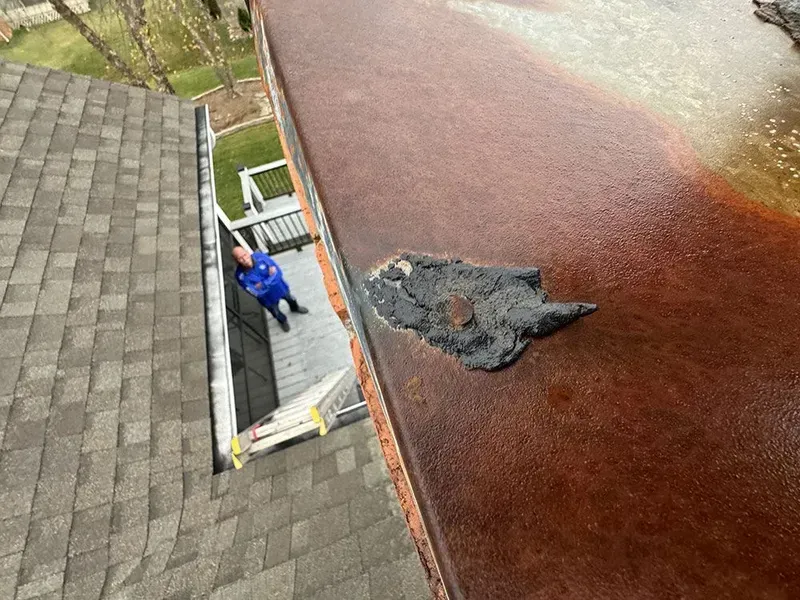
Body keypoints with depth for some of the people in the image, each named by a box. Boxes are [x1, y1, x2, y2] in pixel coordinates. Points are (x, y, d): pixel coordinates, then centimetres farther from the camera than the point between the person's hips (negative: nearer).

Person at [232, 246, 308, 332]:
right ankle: (283, 321, 61)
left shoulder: (260, 256, -28)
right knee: (276, 312, 25)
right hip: (268, 298, -1)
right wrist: (270, 278, -30)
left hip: (280, 287, 1)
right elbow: (256, 292, -29)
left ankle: (295, 308, 67)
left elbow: (278, 272, -24)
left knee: (290, 299, 30)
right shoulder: (241, 276, -31)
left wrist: (263, 284, -32)